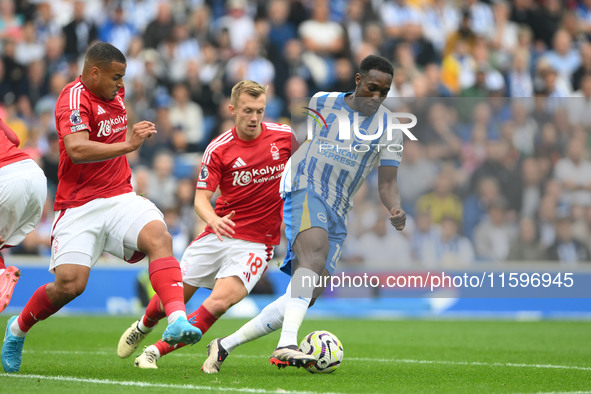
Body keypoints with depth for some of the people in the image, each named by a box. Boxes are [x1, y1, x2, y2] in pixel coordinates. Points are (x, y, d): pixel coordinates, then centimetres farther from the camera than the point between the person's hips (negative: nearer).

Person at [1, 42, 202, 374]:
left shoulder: (115, 92, 13)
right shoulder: (75, 98, -13)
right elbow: (77, 150, -30)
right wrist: (129, 144, -30)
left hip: (120, 197, 6)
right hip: (79, 206, -6)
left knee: (159, 235, -24)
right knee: (70, 283, -14)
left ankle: (177, 321, -37)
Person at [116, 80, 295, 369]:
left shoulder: (284, 136, -3)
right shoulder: (218, 149, -7)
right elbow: (201, 197, -11)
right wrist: (213, 219, -33)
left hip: (256, 243, -1)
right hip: (218, 234, 1)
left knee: (219, 302, -22)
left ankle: (155, 351, -11)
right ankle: (143, 327, 41)